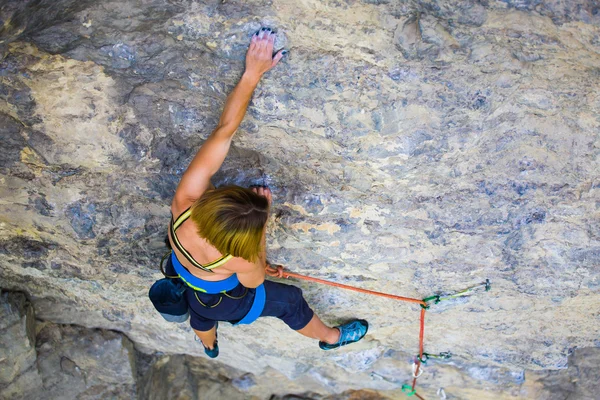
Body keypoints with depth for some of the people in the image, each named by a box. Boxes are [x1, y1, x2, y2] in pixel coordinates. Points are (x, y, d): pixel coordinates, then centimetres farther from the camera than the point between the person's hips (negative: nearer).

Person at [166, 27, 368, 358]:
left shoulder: (184, 201, -41)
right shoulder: (240, 261, -46)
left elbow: (223, 132, -38)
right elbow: (255, 280, -19)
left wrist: (252, 74, -36)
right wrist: (262, 223, -26)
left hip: (179, 282, 4)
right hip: (218, 302, -4)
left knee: (201, 315, 39)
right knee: (290, 300, 20)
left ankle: (209, 347, 75)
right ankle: (330, 338, 51)